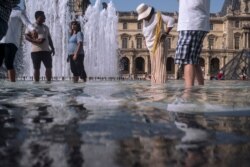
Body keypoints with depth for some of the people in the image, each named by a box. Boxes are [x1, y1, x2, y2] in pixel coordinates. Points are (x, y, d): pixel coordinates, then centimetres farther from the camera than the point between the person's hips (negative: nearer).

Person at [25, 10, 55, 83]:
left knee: (49, 67, -3)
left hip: (46, 50, 4)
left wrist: (52, 48, 10)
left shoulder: (46, 27, 19)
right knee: (36, 68, -1)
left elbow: (49, 39, 22)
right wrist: (35, 41, -20)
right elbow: (26, 36, -6)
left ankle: (49, 82, 3)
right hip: (35, 51, -4)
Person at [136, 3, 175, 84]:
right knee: (154, 69, 5)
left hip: (159, 46, -8)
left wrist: (166, 33, -16)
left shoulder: (157, 16, -7)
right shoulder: (145, 21, 14)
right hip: (151, 48, 8)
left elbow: (171, 20, -16)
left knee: (160, 67, -13)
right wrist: (148, 44, 15)